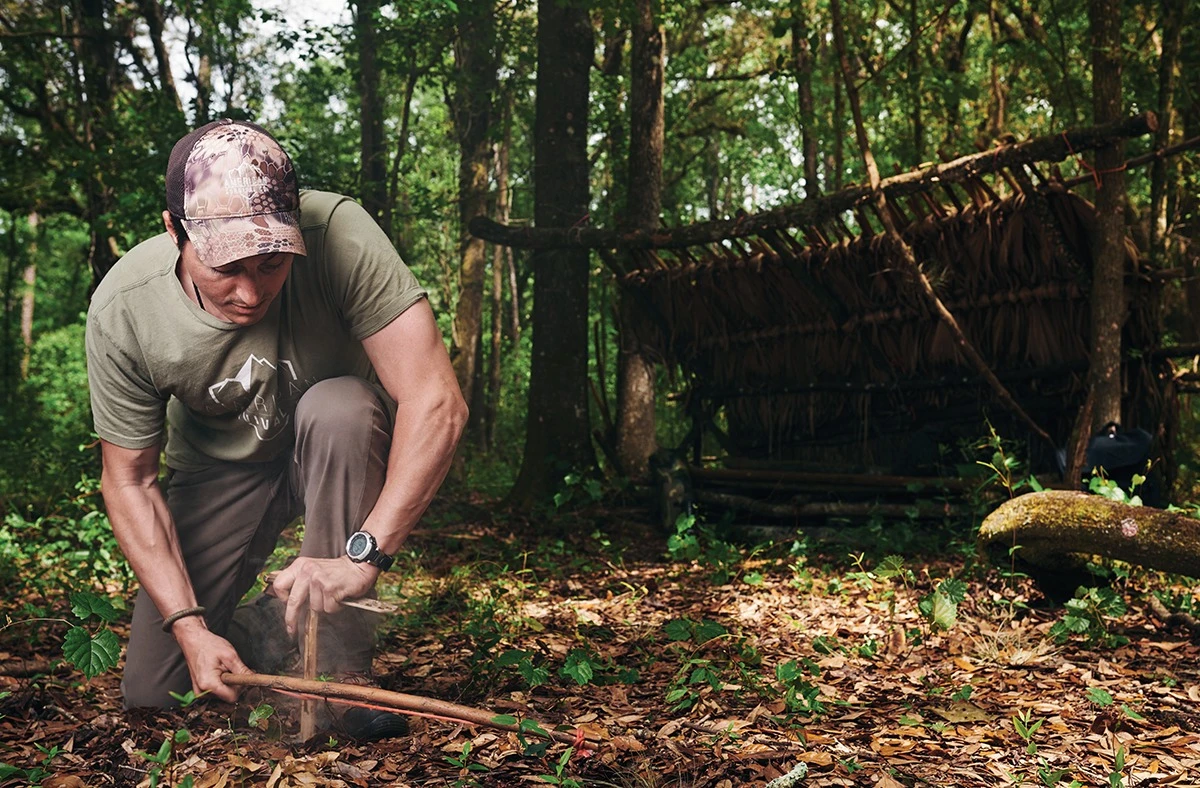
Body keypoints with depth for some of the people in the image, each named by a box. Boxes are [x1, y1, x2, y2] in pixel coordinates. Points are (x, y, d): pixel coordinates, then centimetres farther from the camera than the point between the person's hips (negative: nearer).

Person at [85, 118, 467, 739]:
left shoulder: (339, 234, -33)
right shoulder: (121, 313, -25)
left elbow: (436, 401, -37)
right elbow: (129, 481, -14)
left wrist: (363, 553, -45)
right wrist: (190, 627, -23)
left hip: (342, 449, -1)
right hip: (220, 471, 2)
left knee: (338, 408, -38)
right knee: (150, 691, -7)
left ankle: (338, 674, -24)